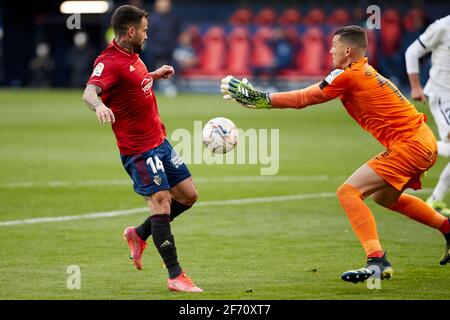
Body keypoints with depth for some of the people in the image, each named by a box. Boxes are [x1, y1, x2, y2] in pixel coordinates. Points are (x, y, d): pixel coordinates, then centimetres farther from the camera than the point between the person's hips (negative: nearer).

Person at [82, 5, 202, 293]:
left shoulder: (132, 56, 10)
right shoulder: (110, 62, -19)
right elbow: (90, 91, -37)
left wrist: (156, 74, 35)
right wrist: (99, 105, -57)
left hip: (160, 141, 10)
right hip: (139, 150, -10)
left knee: (188, 196, 12)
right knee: (161, 202, -12)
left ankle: (139, 235, 27)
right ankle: (176, 277, -7)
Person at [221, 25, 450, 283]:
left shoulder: (348, 75, -13)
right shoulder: (366, 72, 15)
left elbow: (301, 99, -8)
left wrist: (259, 99, 0)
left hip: (410, 144, -10)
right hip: (423, 143, 10)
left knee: (348, 192, -15)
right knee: (385, 197, 31)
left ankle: (377, 261, -24)